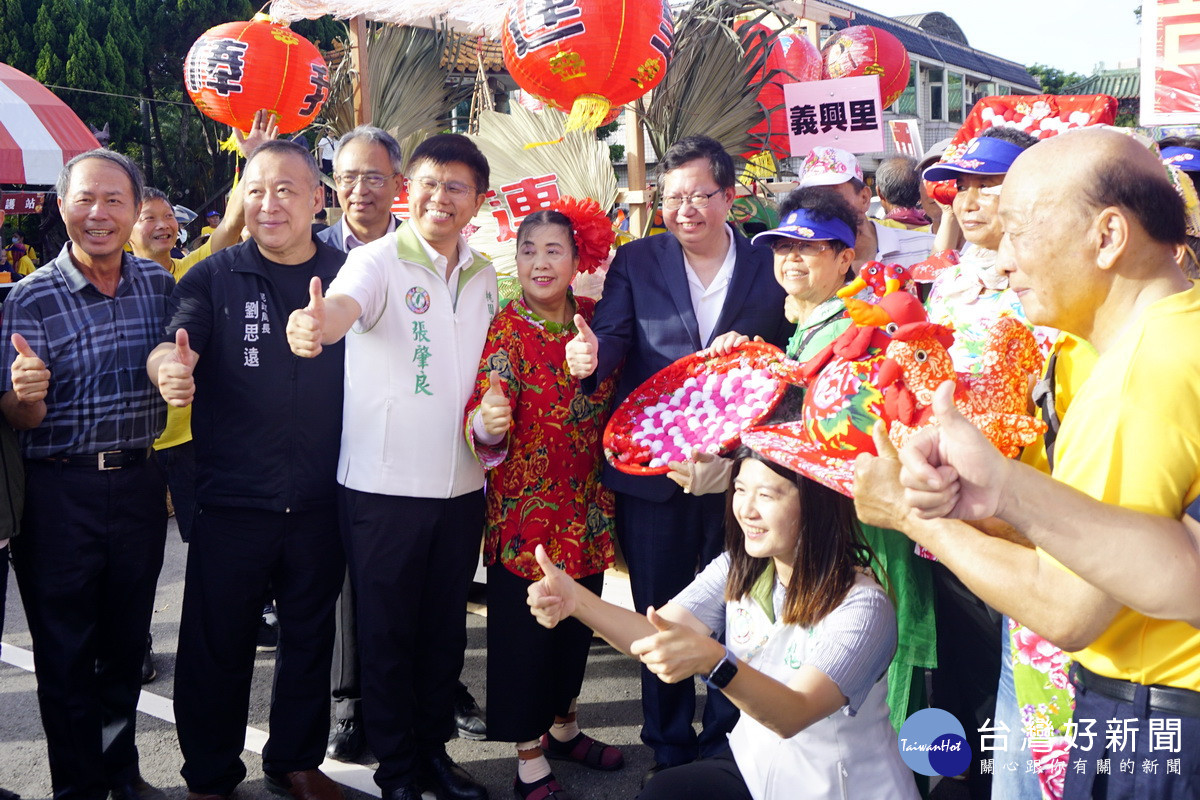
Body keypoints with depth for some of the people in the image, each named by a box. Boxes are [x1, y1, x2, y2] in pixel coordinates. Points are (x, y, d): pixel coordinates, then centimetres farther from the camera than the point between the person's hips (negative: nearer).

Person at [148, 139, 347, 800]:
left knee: (310, 636, 15)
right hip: (231, 499, -1)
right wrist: (170, 366, -34)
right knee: (217, 645, 7)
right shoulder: (214, 277, 1)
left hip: (320, 501, 2)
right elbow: (172, 347, -14)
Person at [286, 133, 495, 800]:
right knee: (387, 632, 8)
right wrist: (317, 324, -52)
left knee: (446, 626, 16)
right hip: (385, 486, -5)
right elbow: (345, 303, -30)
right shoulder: (379, 259, -8)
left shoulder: (487, 275, 8)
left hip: (463, 485, 5)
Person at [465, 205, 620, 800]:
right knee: (524, 627, 4)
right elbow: (487, 409, -23)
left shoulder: (595, 317, 3)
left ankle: (562, 727, 39)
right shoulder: (508, 327, -11)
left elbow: (612, 401, 15)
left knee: (578, 620, 17)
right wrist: (486, 423, -42)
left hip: (587, 505, 5)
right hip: (525, 507, -5)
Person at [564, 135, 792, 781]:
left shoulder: (769, 268, 4)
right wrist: (590, 356, -33)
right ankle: (669, 748, 28)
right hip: (652, 468, 0)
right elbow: (613, 335, -10)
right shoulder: (636, 261, 4)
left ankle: (725, 740, 30)